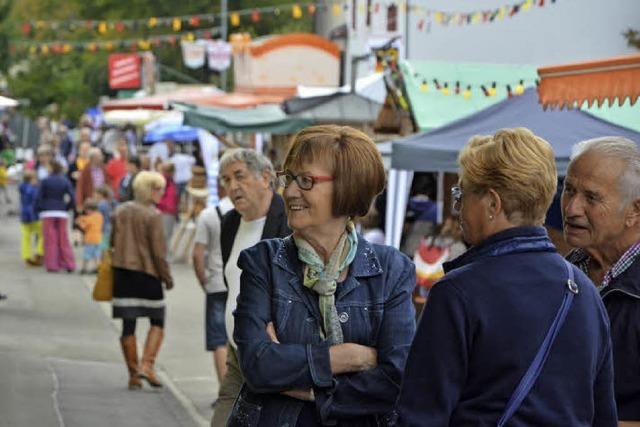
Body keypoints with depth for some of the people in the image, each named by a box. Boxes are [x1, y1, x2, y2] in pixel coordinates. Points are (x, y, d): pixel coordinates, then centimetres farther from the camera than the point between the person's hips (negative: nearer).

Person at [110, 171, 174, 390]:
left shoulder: (120, 211, 7)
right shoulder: (153, 215, -11)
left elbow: (112, 242, 13)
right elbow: (159, 251, -12)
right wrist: (167, 277, -2)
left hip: (122, 272, 5)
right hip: (147, 273, -5)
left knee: (128, 325, 8)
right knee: (157, 322, 7)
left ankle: (133, 375, 9)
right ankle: (147, 366, -7)